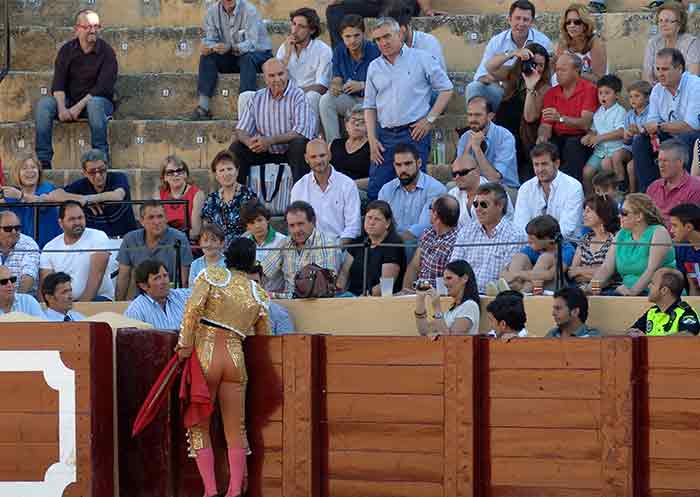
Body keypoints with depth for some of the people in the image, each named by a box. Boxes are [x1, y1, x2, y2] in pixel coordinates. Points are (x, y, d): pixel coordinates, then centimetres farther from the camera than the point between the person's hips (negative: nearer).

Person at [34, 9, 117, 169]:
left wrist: (80, 106, -24)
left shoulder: (106, 52, -7)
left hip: (100, 100, -3)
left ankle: (101, 159, -35)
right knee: (43, 104, -24)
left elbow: (103, 87, -15)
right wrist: (62, 108, -23)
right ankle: (43, 160, -27)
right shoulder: (66, 50, 4)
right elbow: (58, 83, -4)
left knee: (95, 104, -39)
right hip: (69, 101, 3)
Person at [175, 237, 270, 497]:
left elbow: (193, 307, -13)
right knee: (236, 428, 10)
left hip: (205, 352, -3)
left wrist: (185, 344, -10)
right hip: (236, 357, 3)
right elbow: (263, 335, 16)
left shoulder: (212, 276, 2)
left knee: (200, 426, 5)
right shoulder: (259, 294, 12)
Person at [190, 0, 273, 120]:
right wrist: (210, 47, -31)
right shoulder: (213, 11, -6)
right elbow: (210, 40, -6)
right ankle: (203, 107, -22)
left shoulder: (249, 10, -20)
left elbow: (252, 44, -28)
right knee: (206, 56, -18)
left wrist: (231, 48, -46)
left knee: (247, 57, -36)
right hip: (232, 57, 5)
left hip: (259, 53, -5)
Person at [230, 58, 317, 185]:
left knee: (299, 144, -36)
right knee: (235, 149, -12)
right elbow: (241, 130, 4)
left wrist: (270, 141, -29)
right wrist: (249, 142, -22)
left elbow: (301, 131, -23)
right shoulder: (257, 98, 5)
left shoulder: (298, 96, -12)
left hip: (291, 150, -5)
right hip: (267, 151, 5)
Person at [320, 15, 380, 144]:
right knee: (325, 100, -21)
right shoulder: (339, 51, 2)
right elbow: (337, 78, 7)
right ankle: (333, 143, -17)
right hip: (349, 99, 5)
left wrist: (362, 85, -25)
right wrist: (335, 86, -18)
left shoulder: (374, 51, -15)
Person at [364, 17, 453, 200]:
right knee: (375, 192, -3)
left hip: (414, 133, -4)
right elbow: (369, 106, 17)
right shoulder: (374, 67, 14)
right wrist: (372, 139, 6)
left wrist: (430, 119, -5)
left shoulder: (421, 59, 1)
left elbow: (446, 89, 3)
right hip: (384, 135, 4)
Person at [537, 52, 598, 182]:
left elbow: (585, 124, -15)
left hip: (581, 140, -4)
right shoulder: (551, 93, 13)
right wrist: (542, 136, -16)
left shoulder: (588, 89, -4)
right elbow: (546, 125, 9)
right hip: (559, 139, 4)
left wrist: (560, 118, -30)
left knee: (572, 146, -36)